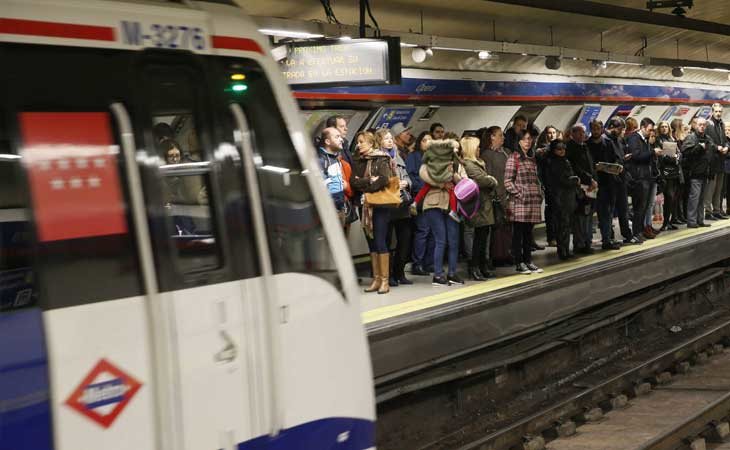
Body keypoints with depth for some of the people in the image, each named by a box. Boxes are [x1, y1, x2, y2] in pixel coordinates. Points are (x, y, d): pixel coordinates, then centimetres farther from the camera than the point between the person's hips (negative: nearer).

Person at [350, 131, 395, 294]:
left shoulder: (381, 159, -3)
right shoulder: (357, 161, 13)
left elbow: (384, 180, -17)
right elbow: (353, 181, 2)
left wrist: (362, 184, -9)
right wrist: (369, 181, -12)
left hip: (380, 204, -6)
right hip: (364, 206, 6)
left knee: (380, 242, -7)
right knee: (371, 243, 7)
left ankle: (384, 280, -4)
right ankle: (376, 279, 12)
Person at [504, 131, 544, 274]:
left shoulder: (532, 158, 16)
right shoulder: (513, 159, -6)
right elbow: (507, 182, -10)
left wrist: (540, 194, 11)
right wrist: (520, 195, -13)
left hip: (534, 202, 6)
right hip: (519, 203, -6)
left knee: (528, 233, 11)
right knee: (518, 233, 0)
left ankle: (528, 261, 18)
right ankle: (519, 263, 5)